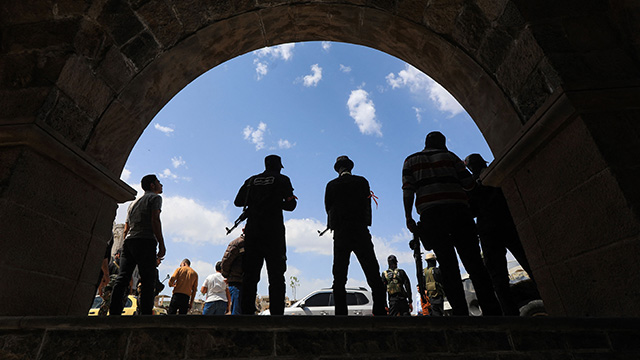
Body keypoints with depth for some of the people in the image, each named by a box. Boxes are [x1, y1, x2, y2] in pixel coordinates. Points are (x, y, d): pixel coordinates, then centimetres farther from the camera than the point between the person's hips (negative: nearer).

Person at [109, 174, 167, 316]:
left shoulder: (133, 203, 29)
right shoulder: (155, 198, 5)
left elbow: (126, 229, 24)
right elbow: (155, 220, -9)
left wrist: (126, 249, 25)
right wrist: (161, 244, -11)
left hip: (129, 241, 7)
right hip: (146, 241, -7)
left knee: (121, 279, 1)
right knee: (148, 282, -9)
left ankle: (113, 314, -3)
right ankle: (146, 314, -13)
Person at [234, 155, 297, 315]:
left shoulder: (251, 180, 15)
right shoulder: (282, 179, 4)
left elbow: (238, 201, 17)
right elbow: (291, 205, 2)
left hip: (252, 231, 4)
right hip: (273, 232, -3)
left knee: (250, 275, 7)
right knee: (276, 276, -1)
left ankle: (247, 311, 4)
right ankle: (276, 312, -7)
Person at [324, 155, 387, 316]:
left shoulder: (332, 185, 6)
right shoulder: (362, 181, 6)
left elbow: (328, 207, 9)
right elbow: (367, 204, 9)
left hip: (340, 233, 1)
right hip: (360, 231, 0)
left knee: (339, 278, 4)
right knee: (373, 275, 3)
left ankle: (341, 312, 0)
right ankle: (380, 310, -1)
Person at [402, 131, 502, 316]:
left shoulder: (411, 160, 18)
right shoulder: (449, 156, 18)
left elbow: (408, 190, 4)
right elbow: (469, 183, 10)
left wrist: (408, 217, 1)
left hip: (431, 213, 0)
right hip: (457, 209, 1)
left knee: (448, 265, -2)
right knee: (473, 261, 1)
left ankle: (461, 311, -6)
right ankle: (491, 309, -2)